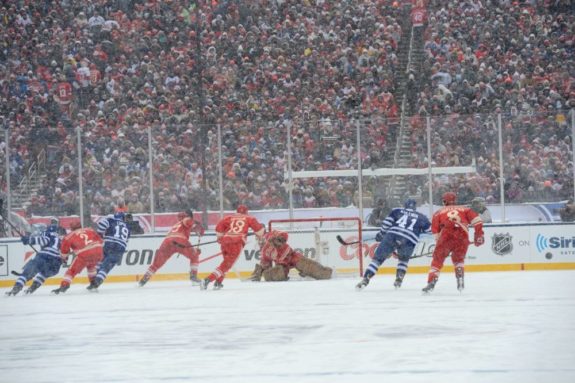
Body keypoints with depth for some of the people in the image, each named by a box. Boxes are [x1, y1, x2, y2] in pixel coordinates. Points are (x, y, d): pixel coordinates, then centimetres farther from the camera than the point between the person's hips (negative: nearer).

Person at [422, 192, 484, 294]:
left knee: (437, 260, 10)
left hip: (446, 236, -2)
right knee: (458, 259, 27)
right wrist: (479, 234, 10)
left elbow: (435, 230, 16)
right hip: (462, 238, 2)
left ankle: (431, 282, -4)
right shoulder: (464, 209, 26)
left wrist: (438, 242, 24)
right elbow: (476, 219, 10)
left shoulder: (439, 212, 24)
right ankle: (460, 280, 13)